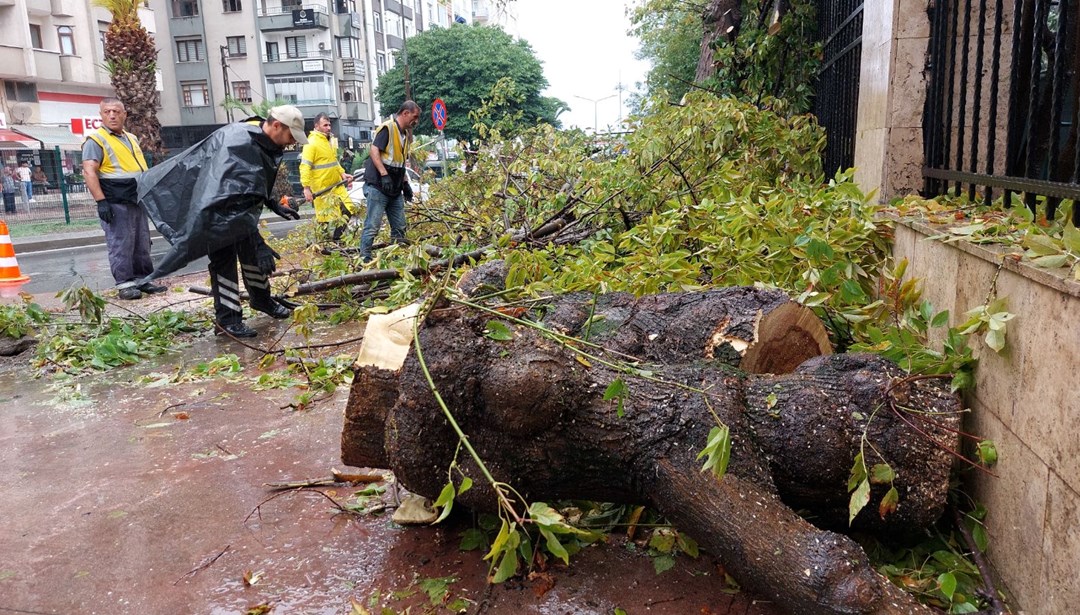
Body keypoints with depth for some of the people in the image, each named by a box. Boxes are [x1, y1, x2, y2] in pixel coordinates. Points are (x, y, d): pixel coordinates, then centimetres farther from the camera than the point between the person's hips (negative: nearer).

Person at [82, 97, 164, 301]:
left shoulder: (131, 139, 19)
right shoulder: (96, 140, -6)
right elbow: (89, 171, -14)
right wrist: (101, 201, -22)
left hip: (137, 200, 8)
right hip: (115, 203, -8)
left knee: (142, 243, 10)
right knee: (121, 245, -7)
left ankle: (142, 280, 19)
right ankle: (124, 285, -2)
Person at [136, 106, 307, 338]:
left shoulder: (263, 141, -5)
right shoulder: (239, 143, -35)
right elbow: (238, 201, -40)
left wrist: (274, 205, 6)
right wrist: (259, 244, -43)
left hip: (235, 200, 9)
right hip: (214, 204, -9)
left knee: (250, 249, 12)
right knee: (224, 256, -10)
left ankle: (262, 300, 27)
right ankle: (227, 319, -6)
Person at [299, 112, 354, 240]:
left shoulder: (329, 141, 15)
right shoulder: (311, 143, -13)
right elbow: (305, 167, -19)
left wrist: (342, 173, 10)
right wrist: (306, 187, -26)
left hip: (336, 185, 8)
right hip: (321, 189, -8)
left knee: (349, 210, 7)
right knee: (325, 218, -2)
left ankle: (335, 238, 19)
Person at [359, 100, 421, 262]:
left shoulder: (406, 134, 17)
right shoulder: (387, 128, -10)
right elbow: (374, 151, -18)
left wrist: (405, 183, 17)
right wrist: (384, 175, -25)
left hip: (395, 189, 9)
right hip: (378, 187, -9)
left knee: (400, 227, 10)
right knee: (373, 225, -8)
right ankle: (364, 258, -2)